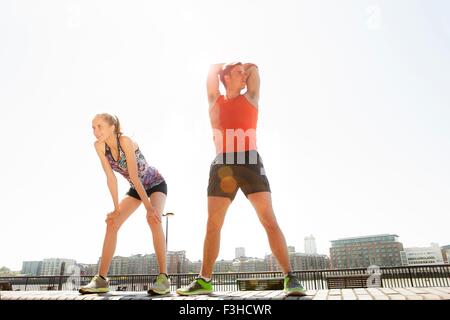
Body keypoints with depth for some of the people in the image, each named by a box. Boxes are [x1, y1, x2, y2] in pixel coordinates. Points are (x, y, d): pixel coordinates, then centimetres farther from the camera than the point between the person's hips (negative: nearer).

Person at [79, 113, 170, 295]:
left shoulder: (125, 141, -29)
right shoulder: (99, 146, -12)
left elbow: (134, 176, -32)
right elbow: (111, 178, -13)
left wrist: (149, 206, -29)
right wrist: (117, 209, -14)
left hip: (156, 184, -6)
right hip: (136, 188, 6)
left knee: (153, 219, -31)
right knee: (112, 223, -6)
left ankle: (163, 277, -25)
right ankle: (101, 280, 1)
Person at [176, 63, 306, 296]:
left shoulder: (251, 97, 17)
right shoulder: (216, 101, 19)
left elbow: (253, 67, 24)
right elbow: (213, 69, 25)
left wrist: (245, 68, 41)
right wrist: (228, 66, 40)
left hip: (249, 162, -1)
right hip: (222, 165, 2)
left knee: (269, 220, -10)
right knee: (213, 225, 3)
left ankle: (290, 278, -4)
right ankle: (204, 280, 14)